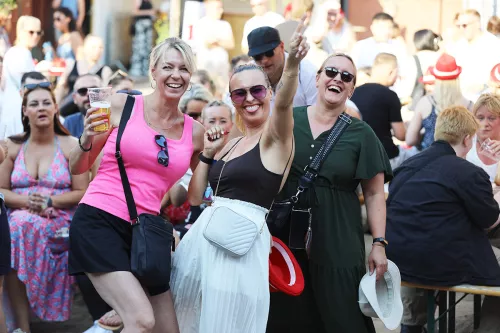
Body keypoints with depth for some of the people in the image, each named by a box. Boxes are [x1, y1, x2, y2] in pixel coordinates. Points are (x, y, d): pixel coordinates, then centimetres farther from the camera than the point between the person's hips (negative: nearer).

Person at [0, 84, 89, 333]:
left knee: (22, 229, -35)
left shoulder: (70, 146, 6)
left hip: (60, 223, -2)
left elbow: (82, 193, 0)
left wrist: (50, 202, -16)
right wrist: (27, 202, -13)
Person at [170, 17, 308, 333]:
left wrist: (292, 64, -45)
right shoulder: (228, 145, 16)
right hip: (203, 235, 7)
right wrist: (208, 152, 7)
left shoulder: (276, 136, -4)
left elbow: (284, 103, -27)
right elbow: (195, 198, 17)